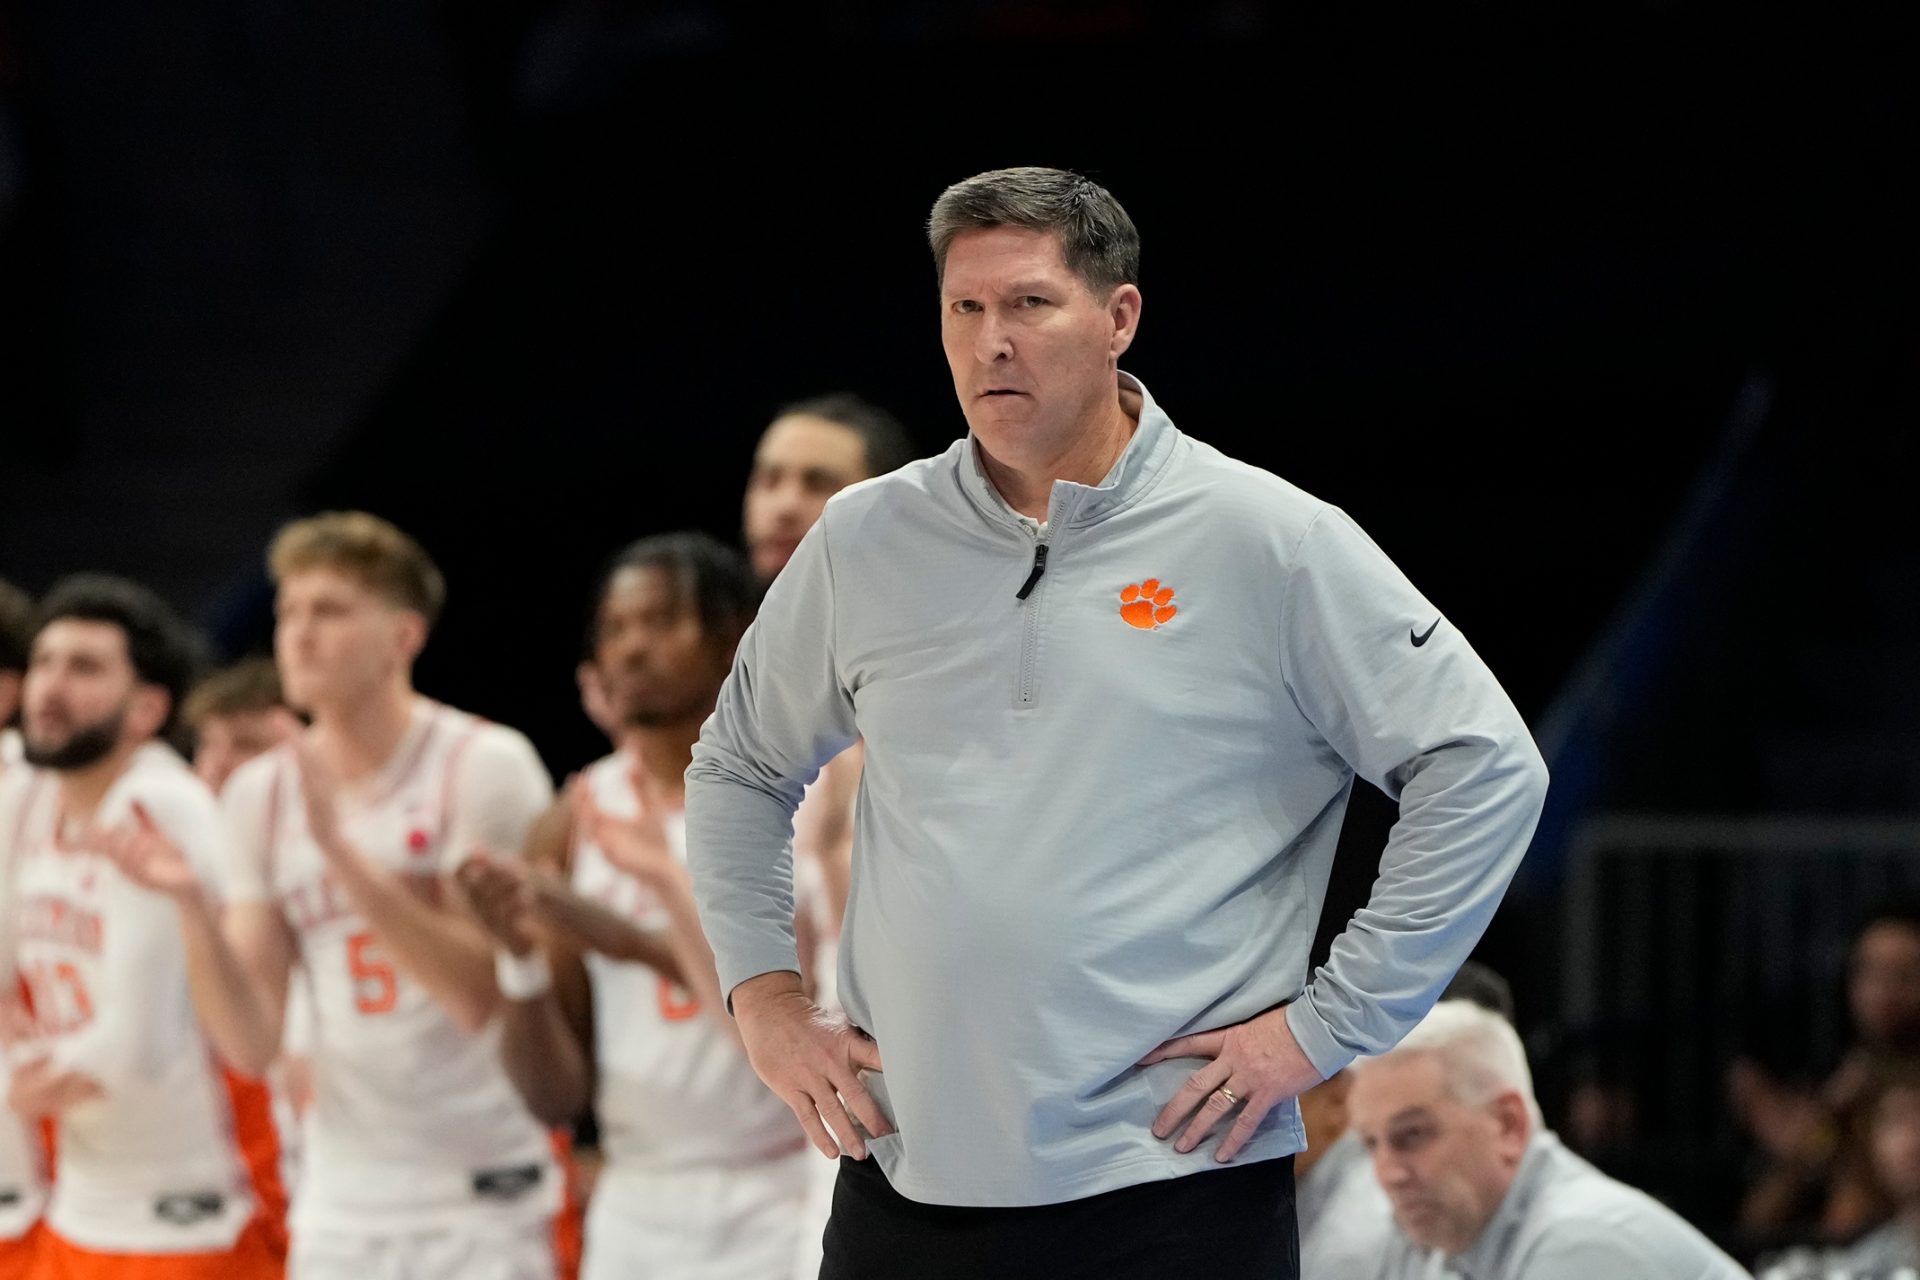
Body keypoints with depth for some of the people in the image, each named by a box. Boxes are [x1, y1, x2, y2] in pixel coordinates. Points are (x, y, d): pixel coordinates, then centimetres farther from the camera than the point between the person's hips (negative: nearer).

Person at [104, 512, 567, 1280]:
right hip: (340, 1209, 4)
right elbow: (251, 1045, 3)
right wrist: (190, 904, -13)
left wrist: (340, 849, -22)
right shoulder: (261, 793, 7)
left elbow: (483, 994, -17)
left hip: (483, 1208, -4)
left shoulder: (486, 766, -7)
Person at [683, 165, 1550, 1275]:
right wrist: (767, 997, 11)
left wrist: (1328, 1024, -5)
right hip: (905, 1181, 4)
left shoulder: (1267, 542, -3)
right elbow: (740, 768, 24)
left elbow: (1485, 768, -2)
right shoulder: (866, 541, 8)